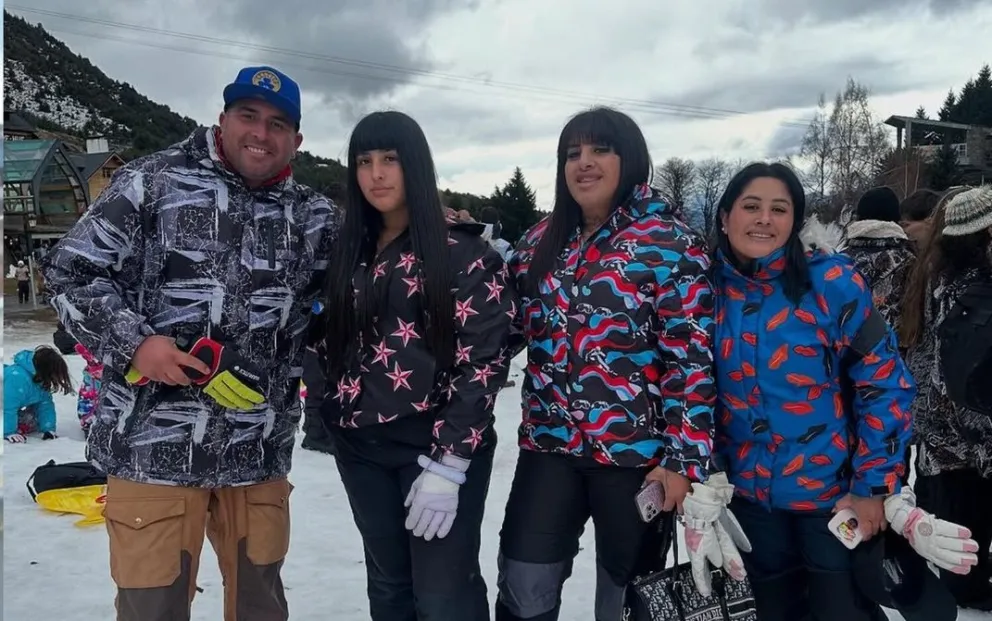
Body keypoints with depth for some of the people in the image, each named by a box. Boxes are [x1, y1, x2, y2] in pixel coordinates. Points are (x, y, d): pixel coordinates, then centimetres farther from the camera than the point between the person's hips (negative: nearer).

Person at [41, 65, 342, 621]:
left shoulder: (312, 216, 9)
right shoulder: (154, 181, -1)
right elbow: (72, 272, -2)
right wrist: (133, 342, -16)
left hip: (260, 450, 4)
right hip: (153, 445, -3)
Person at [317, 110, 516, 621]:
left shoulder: (462, 250, -9)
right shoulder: (352, 252, 10)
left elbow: (484, 360, -14)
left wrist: (449, 462, -18)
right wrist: (331, 419, 11)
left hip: (438, 446, -6)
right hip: (361, 448, 6)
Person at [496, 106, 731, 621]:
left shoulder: (670, 243, -8)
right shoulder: (541, 241, 9)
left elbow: (692, 359, -11)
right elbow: (510, 326, 19)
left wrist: (684, 457, -15)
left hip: (636, 453, -4)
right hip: (549, 445, 5)